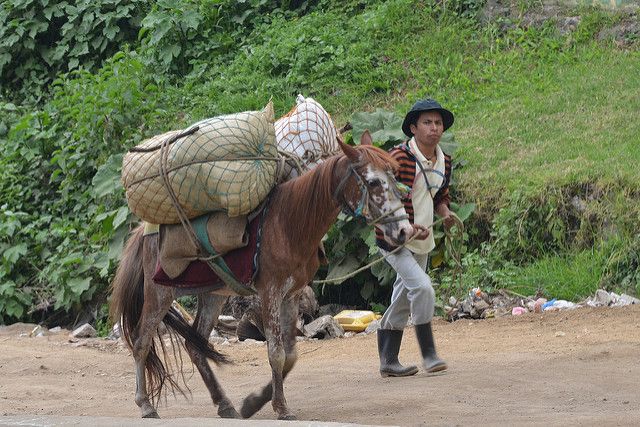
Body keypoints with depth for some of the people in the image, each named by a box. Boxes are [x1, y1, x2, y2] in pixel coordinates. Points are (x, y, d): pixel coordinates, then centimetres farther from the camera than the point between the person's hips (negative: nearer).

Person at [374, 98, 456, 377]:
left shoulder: (444, 162, 6)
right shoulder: (399, 157, -18)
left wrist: (445, 214, -3)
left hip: (422, 240, 8)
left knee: (403, 301, 12)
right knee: (422, 287, -20)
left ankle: (388, 361, 20)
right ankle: (428, 354, -11)